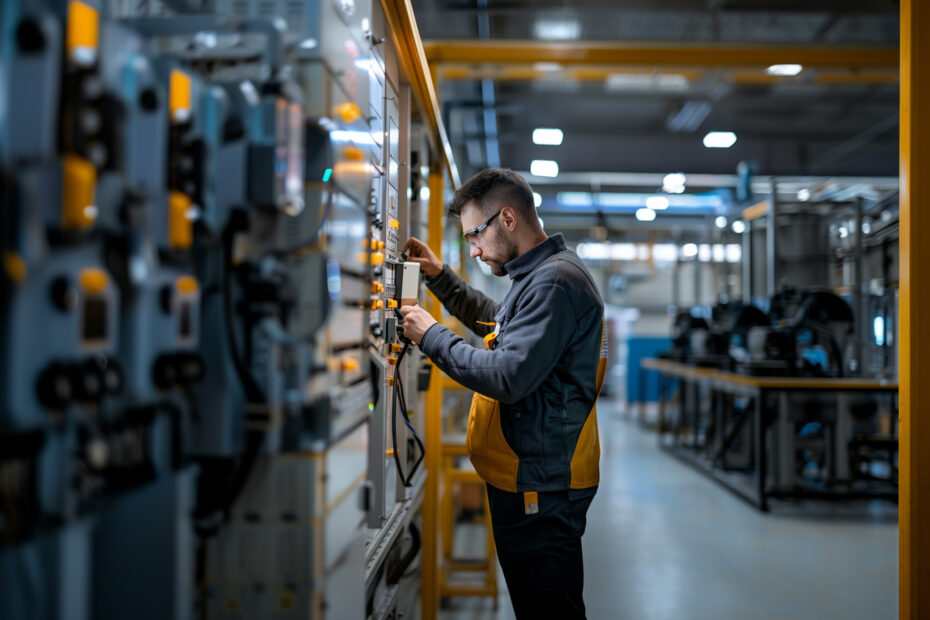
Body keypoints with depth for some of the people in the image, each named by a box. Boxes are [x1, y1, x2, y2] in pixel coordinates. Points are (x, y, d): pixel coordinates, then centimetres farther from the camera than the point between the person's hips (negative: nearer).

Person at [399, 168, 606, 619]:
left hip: (540, 488, -11)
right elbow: (496, 322, 32)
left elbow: (508, 377, -26)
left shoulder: (555, 281, -19)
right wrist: (440, 277, 20)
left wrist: (431, 336, -15)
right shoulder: (539, 274, 15)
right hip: (526, 480, 11)